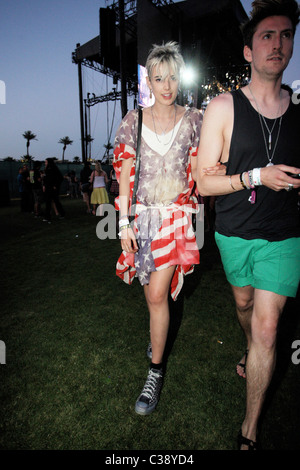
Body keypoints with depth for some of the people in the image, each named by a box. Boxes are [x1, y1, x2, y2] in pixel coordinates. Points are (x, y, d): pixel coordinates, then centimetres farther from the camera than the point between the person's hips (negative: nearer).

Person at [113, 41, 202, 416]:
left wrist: (199, 214, 1)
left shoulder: (193, 120, 4)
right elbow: (125, 177, 2)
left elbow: (200, 172, 7)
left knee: (157, 293, -8)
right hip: (142, 215, 2)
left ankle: (156, 369, 11)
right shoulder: (134, 121, 5)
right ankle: (160, 333, 46)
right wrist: (124, 222, -3)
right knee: (152, 291, 14)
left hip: (177, 214, -2)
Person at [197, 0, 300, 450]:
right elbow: (203, 182, -10)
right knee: (244, 303, 22)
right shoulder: (223, 107, -6)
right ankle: (251, 351, 57)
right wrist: (256, 177, -20)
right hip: (233, 232, 0)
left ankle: (250, 431, 18)